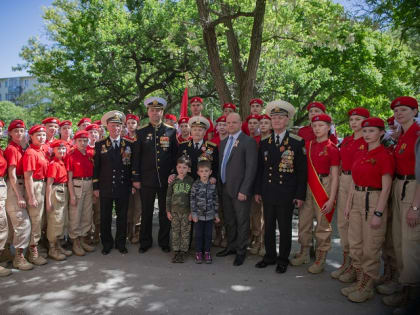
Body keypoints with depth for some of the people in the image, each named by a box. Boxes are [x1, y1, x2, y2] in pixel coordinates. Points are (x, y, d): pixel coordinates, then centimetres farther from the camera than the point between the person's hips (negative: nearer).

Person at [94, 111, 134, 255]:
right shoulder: (100, 145, 4)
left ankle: (121, 243, 25)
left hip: (123, 188, 1)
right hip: (105, 188, 0)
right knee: (105, 218, 8)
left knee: (122, 217, 10)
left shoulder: (129, 144, 5)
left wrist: (132, 185, 2)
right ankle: (107, 244, 24)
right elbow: (96, 167, 3)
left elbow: (132, 166, 7)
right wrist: (96, 187, 0)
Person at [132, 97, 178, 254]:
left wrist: (174, 174, -3)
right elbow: (136, 157, 4)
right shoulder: (141, 132, 5)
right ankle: (145, 242, 25)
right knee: (146, 213, 10)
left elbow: (175, 155, 5)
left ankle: (164, 242, 25)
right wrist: (136, 178, 0)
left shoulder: (171, 131, 4)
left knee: (165, 213, 10)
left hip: (166, 180, 0)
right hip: (147, 180, 0)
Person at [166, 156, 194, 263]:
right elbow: (168, 197, 5)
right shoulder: (173, 181, 0)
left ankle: (183, 251, 17)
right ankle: (176, 251, 19)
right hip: (174, 210, 2)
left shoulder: (191, 181, -3)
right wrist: (168, 211, 2)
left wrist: (192, 212, -4)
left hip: (186, 211, -1)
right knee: (175, 231, 8)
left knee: (185, 232, 5)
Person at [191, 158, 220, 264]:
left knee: (208, 235, 8)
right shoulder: (195, 185, -6)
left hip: (210, 215, 2)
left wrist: (216, 214, 7)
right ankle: (198, 252, 21)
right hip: (199, 215, -2)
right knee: (199, 235, 8)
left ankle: (207, 252, 22)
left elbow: (215, 200, 6)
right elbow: (192, 200, -6)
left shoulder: (213, 185, 0)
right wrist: (193, 214, -9)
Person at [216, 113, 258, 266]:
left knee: (242, 222, 4)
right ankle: (231, 246, 33)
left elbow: (251, 168, -14)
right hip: (225, 188, 7)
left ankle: (241, 251, 19)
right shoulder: (223, 142, 14)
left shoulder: (249, 142, -9)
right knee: (229, 221, 17)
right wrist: (219, 183, 7)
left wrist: (244, 190, -17)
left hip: (240, 190, -6)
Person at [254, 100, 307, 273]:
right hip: (268, 193, 3)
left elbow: (302, 170, -4)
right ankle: (270, 256, 31)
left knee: (285, 228, 8)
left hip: (286, 194, -3)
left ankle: (283, 259, 25)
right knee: (268, 226, 13)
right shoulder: (264, 142, 7)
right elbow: (260, 168, 11)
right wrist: (257, 190, 8)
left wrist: (300, 195, -8)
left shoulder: (297, 142, -4)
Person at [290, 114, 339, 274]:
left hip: (324, 187, -5)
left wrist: (331, 199, -13)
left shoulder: (332, 148, -6)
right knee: (304, 222, 12)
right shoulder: (308, 145, 9)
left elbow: (334, 176, -8)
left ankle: (320, 260, 16)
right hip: (307, 187, 5)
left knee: (323, 225, 2)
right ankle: (304, 254, 29)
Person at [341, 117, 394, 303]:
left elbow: (386, 188, -14)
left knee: (370, 247, 2)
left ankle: (367, 287, 15)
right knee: (355, 245, 13)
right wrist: (348, 204, 11)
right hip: (357, 200, 8)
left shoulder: (384, 156, -10)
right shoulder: (360, 155, 11)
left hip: (374, 201, -7)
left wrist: (378, 213, -17)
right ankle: (359, 281, 27)